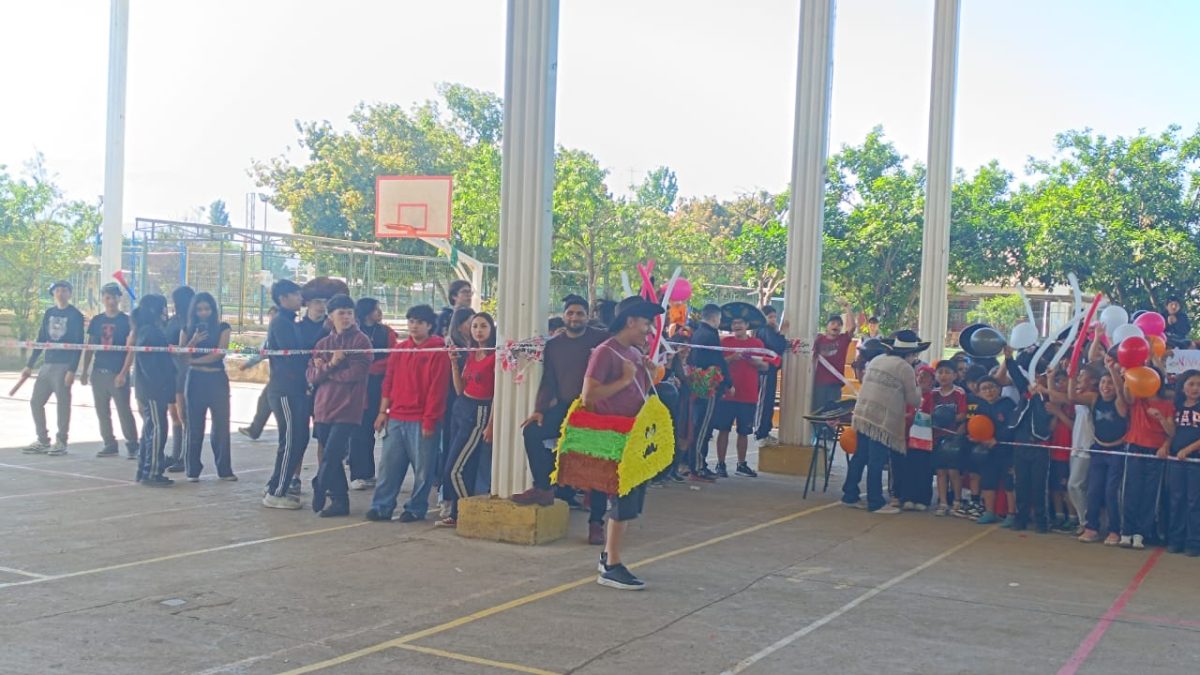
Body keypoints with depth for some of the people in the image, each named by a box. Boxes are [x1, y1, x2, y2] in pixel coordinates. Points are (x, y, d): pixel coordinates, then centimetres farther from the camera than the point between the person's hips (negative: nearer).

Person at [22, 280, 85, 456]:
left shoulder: (75, 315, -4)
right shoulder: (49, 313, 13)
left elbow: (78, 344, -9)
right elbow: (41, 340, 16)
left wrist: (72, 370, -16)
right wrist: (29, 365, 12)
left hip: (64, 366, -6)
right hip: (47, 365, 6)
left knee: (62, 404, -3)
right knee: (35, 402, 6)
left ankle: (61, 442, 6)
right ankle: (43, 441, 16)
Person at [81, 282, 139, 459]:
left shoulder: (126, 321, -3)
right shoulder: (96, 321, 10)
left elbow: (130, 350, -7)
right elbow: (89, 347, 14)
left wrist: (124, 373, -15)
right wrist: (84, 371, 8)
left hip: (118, 374, -5)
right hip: (98, 372, 5)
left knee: (124, 411, -7)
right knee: (102, 411, 8)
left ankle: (132, 445, 1)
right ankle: (110, 445, 16)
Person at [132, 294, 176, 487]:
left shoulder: (153, 330, 17)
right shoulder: (149, 332, -13)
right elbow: (148, 361, -20)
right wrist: (159, 383, -21)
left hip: (151, 388, 11)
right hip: (153, 388, -11)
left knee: (150, 428, 14)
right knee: (157, 429, -9)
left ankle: (144, 471, 19)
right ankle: (152, 473, -9)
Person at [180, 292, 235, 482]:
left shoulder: (223, 328, 4)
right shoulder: (189, 330, 9)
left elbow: (219, 354, -6)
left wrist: (194, 360, -4)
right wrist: (194, 342, -14)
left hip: (217, 379, -1)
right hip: (195, 380, 1)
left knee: (221, 424, -3)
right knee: (194, 426, 0)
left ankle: (224, 469, 3)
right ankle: (193, 470, 6)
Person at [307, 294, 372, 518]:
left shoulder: (360, 341, -1)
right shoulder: (323, 344, 15)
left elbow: (356, 373, -13)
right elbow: (312, 376, 5)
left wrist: (324, 370, -3)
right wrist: (331, 364, -13)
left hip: (347, 409, -5)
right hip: (324, 407, 5)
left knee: (331, 455, -10)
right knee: (333, 457, 9)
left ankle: (319, 491, 9)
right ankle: (340, 500, 17)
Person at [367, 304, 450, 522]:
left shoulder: (438, 351, -6)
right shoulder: (400, 349, 12)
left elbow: (436, 389, -10)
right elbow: (389, 381, 14)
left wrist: (429, 420, -13)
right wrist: (383, 411, 6)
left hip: (421, 421, -5)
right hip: (396, 418, 5)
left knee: (422, 468, 1)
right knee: (389, 464, 5)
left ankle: (416, 509, 12)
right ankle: (382, 507, 11)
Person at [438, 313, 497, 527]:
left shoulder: (496, 356, -11)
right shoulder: (471, 355, 12)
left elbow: (497, 393, -13)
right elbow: (460, 389, 10)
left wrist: (490, 425, -16)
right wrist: (454, 363, 1)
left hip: (479, 413, -8)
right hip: (461, 408, 8)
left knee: (455, 469, -8)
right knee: (465, 467, 11)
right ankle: (457, 513, 18)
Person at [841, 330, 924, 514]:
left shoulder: (876, 360, 14)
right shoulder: (905, 368, -7)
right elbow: (913, 399, -1)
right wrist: (918, 392, 21)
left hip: (863, 414, 7)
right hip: (883, 420, -7)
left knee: (860, 457, 14)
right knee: (876, 462, -2)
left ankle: (850, 495, 19)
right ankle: (875, 503, 4)